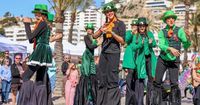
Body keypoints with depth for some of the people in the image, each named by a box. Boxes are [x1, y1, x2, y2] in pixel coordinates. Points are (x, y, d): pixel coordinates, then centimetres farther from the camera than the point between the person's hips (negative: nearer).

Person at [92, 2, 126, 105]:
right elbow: (94, 36, 10)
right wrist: (101, 29, -8)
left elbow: (122, 41, -6)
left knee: (112, 80, -9)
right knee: (101, 79, 6)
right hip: (103, 53, 6)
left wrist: (111, 32, -16)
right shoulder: (105, 24, 18)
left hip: (114, 53, -6)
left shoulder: (120, 24, 1)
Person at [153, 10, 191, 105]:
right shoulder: (162, 32, 0)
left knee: (174, 83, -10)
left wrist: (188, 38, -29)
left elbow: (186, 46, -9)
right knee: (157, 82, 4)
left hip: (174, 61, -2)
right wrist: (170, 48, -33)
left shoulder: (179, 30, -3)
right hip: (162, 59, 2)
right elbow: (161, 45, -15)